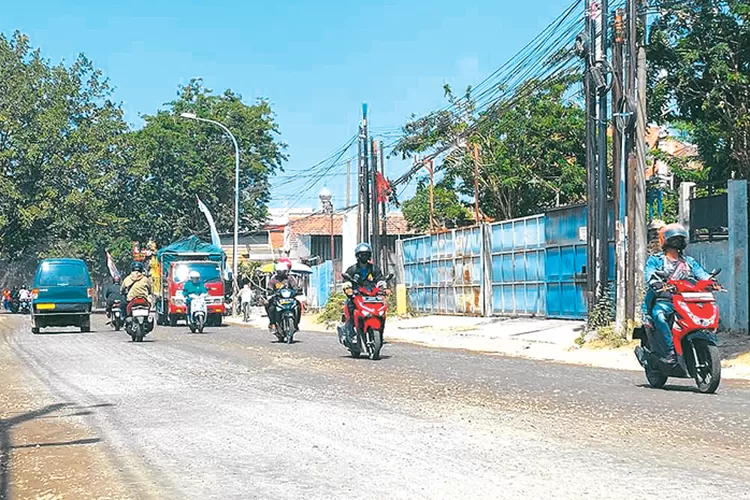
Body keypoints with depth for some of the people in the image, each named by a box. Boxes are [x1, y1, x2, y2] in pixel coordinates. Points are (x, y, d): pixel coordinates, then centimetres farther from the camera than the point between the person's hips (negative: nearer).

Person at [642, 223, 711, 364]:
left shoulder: (689, 262, 25)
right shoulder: (655, 260, 13)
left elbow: (702, 274, 10)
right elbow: (650, 275, -5)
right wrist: (657, 284, -29)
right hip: (662, 301, -4)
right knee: (659, 315, -37)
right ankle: (669, 352, -41)